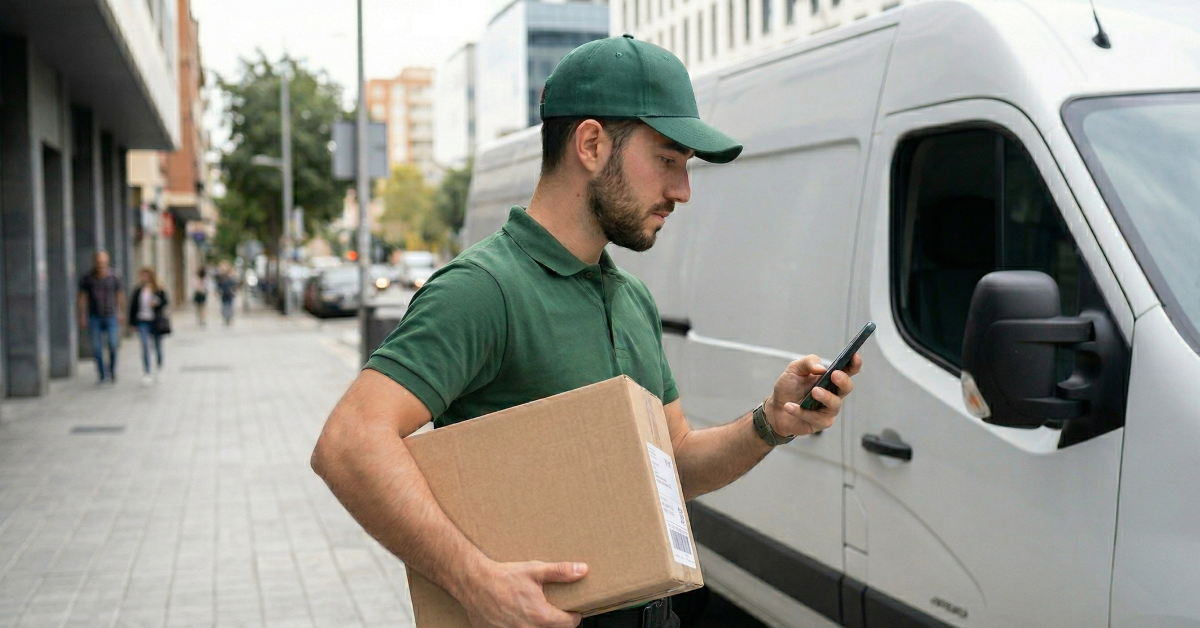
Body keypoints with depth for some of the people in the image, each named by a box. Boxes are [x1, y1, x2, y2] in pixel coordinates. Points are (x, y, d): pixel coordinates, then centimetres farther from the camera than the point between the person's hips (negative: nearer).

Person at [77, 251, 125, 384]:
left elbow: (120, 295, 9)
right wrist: (82, 317, 0)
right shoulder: (87, 279, -1)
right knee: (97, 347, 0)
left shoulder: (114, 277, -1)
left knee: (113, 345, -9)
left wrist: (121, 313, 10)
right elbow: (83, 298, 3)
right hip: (94, 317, 1)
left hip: (111, 316, -1)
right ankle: (102, 374, 11)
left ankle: (112, 370, 13)